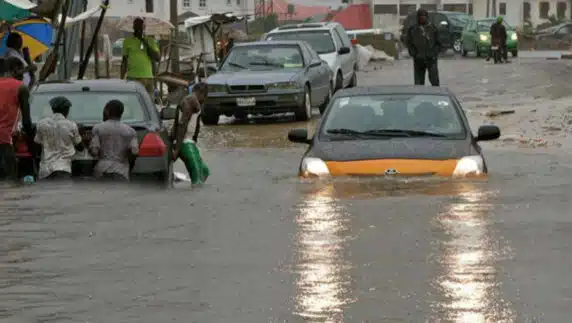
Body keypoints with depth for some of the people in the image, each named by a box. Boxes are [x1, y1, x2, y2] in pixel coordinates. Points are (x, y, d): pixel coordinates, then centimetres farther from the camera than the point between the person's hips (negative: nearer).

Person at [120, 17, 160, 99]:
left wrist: (146, 44, -6)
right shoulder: (128, 41, 7)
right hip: (132, 77, -2)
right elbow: (124, 61, 11)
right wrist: (122, 79, 6)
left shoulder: (150, 41, 9)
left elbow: (158, 58, 2)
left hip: (148, 77, 2)